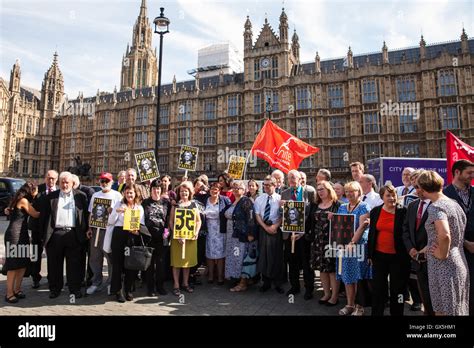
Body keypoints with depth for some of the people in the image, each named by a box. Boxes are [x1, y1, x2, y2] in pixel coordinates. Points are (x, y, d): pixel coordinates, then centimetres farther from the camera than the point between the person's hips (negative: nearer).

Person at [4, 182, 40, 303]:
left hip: (22, 234, 9)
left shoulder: (19, 200, 16)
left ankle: (17, 289, 17)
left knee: (23, 263, 9)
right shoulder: (23, 200, -12)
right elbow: (36, 215, -6)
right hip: (14, 234, -9)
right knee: (13, 264, -4)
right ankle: (9, 293, 3)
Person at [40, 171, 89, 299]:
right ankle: (55, 289, 24)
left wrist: (85, 231, 1)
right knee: (54, 264, 10)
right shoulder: (51, 196, 9)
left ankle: (75, 289, 15)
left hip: (74, 234, -1)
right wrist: (45, 231, 3)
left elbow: (86, 214, 6)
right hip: (55, 234, 1)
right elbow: (44, 215, 9)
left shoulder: (81, 196, 6)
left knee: (74, 264, 4)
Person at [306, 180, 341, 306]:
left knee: (332, 268, 1)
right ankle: (327, 293, 24)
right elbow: (309, 221, 11)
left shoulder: (337, 204, -3)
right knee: (321, 268, 10)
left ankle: (334, 296, 14)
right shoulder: (315, 205, 12)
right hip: (317, 241, 5)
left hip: (331, 240, -5)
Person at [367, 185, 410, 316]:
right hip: (379, 255, 3)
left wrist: (407, 254, -9)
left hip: (397, 256, -3)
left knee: (397, 288, 12)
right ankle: (376, 313, 25)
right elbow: (371, 233, 7)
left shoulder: (403, 211, -8)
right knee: (378, 287, 11)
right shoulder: (375, 211, 2)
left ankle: (396, 313, 28)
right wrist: (370, 254, 8)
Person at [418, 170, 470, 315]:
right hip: (461, 264, 9)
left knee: (443, 311, 3)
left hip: (444, 267, -9)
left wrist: (442, 254, -17)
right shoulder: (455, 204, 10)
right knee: (458, 309, 19)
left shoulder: (435, 207, -17)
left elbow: (444, 235, -32)